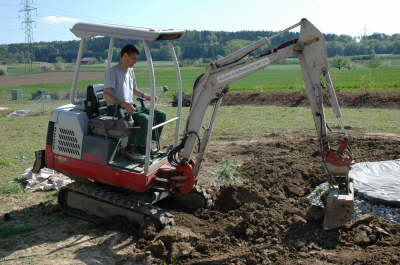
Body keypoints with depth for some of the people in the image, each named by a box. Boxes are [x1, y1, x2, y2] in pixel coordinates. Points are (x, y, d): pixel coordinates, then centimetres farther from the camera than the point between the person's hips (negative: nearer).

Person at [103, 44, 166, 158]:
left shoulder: (130, 71, 16)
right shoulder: (112, 71, -10)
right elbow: (106, 95, -20)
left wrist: (145, 96, 15)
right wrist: (123, 104, -35)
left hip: (131, 107, 9)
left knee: (160, 115, -2)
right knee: (145, 119, -32)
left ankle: (146, 145, 1)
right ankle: (131, 148, -17)